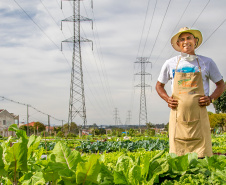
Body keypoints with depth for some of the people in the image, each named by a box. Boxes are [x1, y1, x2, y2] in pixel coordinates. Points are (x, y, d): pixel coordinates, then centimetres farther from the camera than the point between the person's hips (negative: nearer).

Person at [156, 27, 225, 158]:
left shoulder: (207, 62, 8)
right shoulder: (170, 64, 10)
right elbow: (159, 85, 22)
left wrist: (211, 98, -2)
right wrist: (167, 99, 3)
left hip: (199, 117, -1)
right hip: (178, 116, 1)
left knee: (202, 156, -6)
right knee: (177, 157, -2)